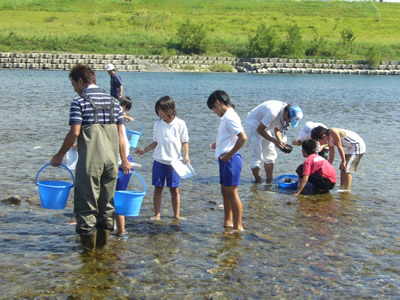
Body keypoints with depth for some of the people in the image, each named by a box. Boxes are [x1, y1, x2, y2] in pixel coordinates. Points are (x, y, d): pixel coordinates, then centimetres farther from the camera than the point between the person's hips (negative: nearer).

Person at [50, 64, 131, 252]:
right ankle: (103, 241, 23)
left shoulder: (79, 102, -4)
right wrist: (124, 159, 14)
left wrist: (60, 155, 0)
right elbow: (120, 133, 9)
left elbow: (75, 132, -11)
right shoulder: (113, 101, 12)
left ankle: (89, 244, 9)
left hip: (89, 159, -5)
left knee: (87, 199, 4)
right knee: (107, 199, 14)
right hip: (111, 158, 5)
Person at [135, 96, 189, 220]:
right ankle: (157, 214, 12)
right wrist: (144, 150, 2)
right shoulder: (157, 124, 4)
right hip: (159, 161, 2)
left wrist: (186, 155, -9)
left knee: (174, 189, 4)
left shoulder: (180, 124, -4)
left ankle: (176, 215, 14)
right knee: (158, 188, 4)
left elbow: (185, 141, 2)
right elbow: (155, 142, 12)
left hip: (175, 161, -2)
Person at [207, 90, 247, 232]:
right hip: (225, 160, 10)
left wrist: (229, 154, -20)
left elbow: (243, 137, -27)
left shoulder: (230, 118, -18)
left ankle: (238, 226, 4)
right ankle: (228, 222, 27)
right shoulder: (226, 117, 13)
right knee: (225, 191, 16)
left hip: (230, 160, -10)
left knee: (232, 192, -4)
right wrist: (218, 144, 12)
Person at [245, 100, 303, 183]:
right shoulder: (273, 112, -36)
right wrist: (275, 141, -27)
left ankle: (269, 182, 16)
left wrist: (281, 142, -12)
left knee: (271, 155, 9)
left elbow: (277, 130, 5)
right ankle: (258, 183, -8)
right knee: (257, 156, -14)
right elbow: (260, 130, -27)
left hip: (264, 127, 9)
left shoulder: (285, 115, -10)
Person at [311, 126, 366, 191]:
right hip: (350, 149, 9)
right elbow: (331, 158, 11)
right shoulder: (330, 141, 6)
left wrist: (343, 161, -15)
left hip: (358, 146, -9)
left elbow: (339, 147, -20)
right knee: (342, 169, 9)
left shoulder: (333, 132, -21)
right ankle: (342, 188, 16)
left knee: (347, 169, -13)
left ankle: (347, 190, -13)